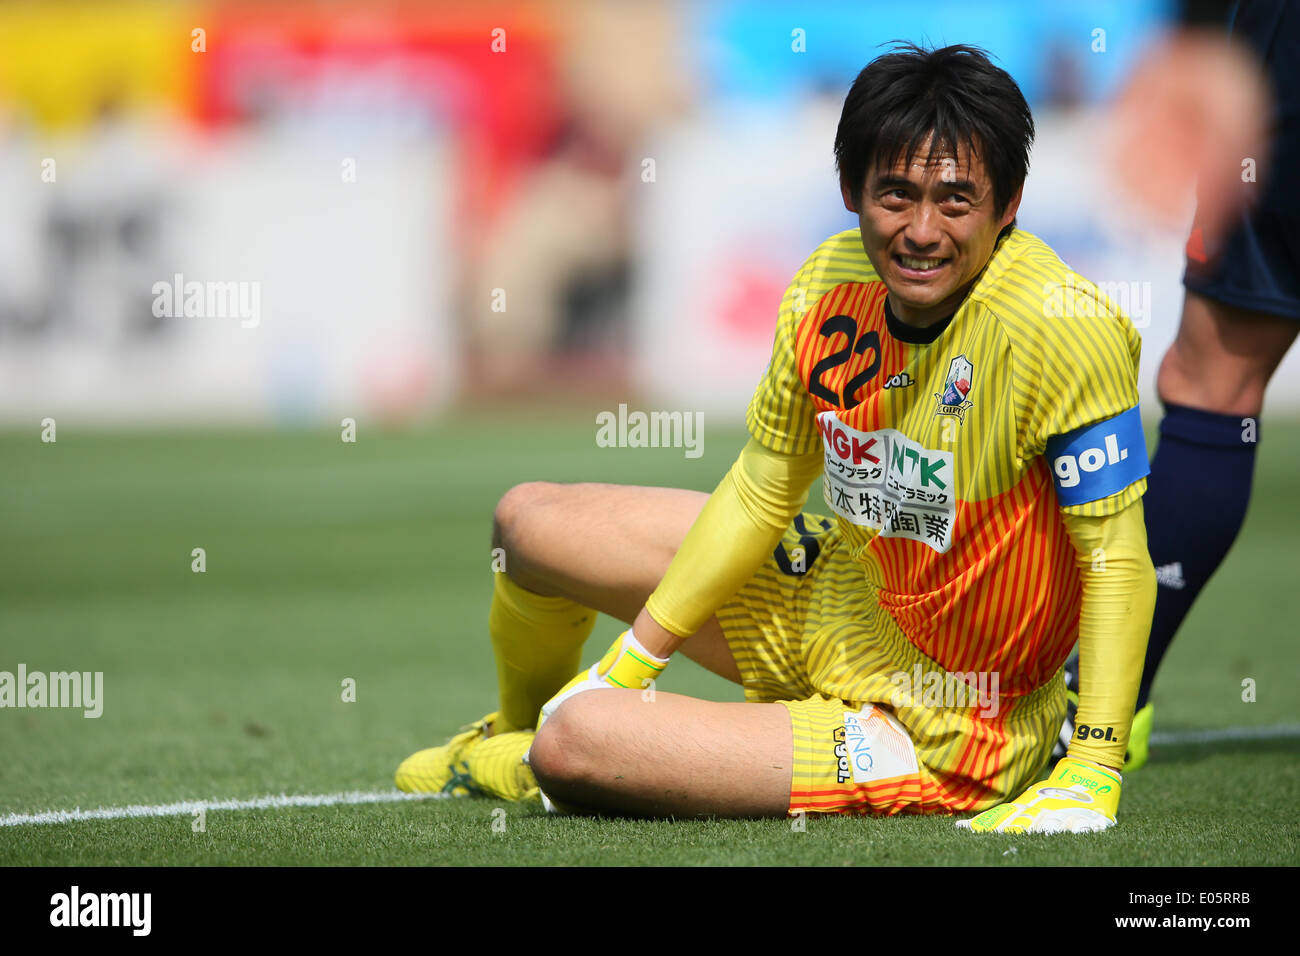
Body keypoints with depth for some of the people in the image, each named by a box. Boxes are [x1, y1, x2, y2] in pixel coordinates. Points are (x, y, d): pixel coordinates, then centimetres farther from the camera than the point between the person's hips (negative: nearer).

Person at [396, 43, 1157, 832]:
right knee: (531, 522, 15)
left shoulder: (1063, 328, -29)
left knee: (573, 750, -21)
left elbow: (1117, 560, -25)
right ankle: (517, 732, 46)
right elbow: (761, 491, 3)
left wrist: (1091, 776, -33)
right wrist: (629, 663, 3)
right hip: (834, 599, 7)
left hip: (931, 729, -7)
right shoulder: (831, 281, -9)